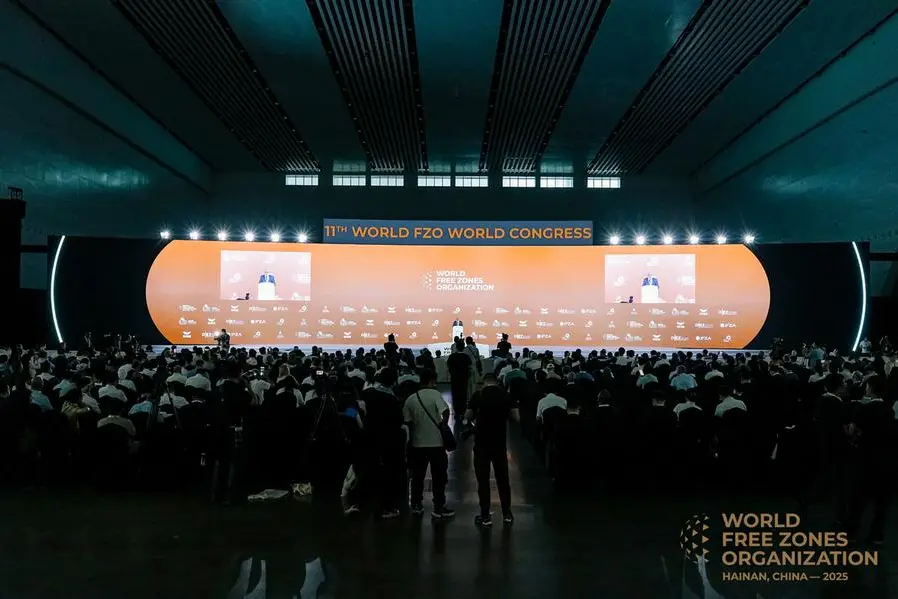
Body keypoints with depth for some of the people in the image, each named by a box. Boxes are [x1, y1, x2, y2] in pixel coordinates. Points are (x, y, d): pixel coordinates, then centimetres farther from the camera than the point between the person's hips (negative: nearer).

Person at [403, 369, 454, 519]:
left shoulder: (411, 399, 2)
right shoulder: (435, 394, -9)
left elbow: (408, 422, 0)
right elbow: (446, 411, -21)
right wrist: (443, 426, -5)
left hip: (418, 443, 4)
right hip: (436, 442, -4)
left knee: (417, 476, 16)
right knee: (439, 477, 6)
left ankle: (416, 505, 25)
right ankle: (438, 509, 10)